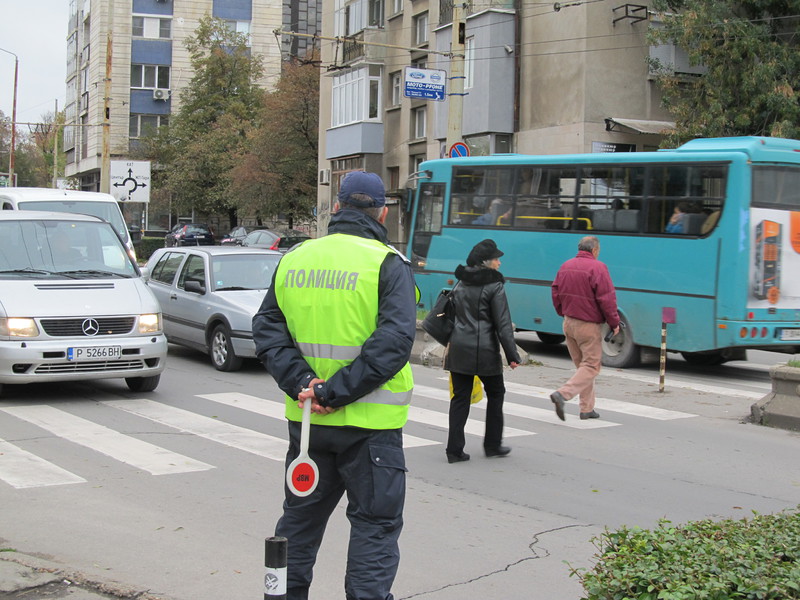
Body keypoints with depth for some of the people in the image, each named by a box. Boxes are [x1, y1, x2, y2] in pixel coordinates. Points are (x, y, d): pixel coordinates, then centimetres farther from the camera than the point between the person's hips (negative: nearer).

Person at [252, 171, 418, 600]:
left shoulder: (294, 259, 6)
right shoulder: (388, 264, -9)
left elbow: (266, 328, 2)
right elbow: (394, 340, -20)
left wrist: (301, 382, -8)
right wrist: (335, 392, -18)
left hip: (306, 418, 5)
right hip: (369, 422, -5)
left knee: (300, 518, 20)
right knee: (374, 524, 5)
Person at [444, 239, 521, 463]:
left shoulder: (460, 285, 11)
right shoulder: (494, 287, -8)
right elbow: (503, 325, -11)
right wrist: (513, 355, -8)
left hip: (459, 349, 5)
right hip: (484, 351, -5)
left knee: (460, 397, 8)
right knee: (495, 393, 14)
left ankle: (454, 449, 4)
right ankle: (493, 444, 21)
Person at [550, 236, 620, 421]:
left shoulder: (565, 266, 7)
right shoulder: (597, 268, -15)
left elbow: (555, 293, 14)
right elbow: (607, 298, -16)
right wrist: (614, 323, -5)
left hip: (568, 324, 8)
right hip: (589, 326, -8)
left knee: (582, 365, 17)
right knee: (591, 366, 0)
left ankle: (587, 409, 20)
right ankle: (562, 394, -18)